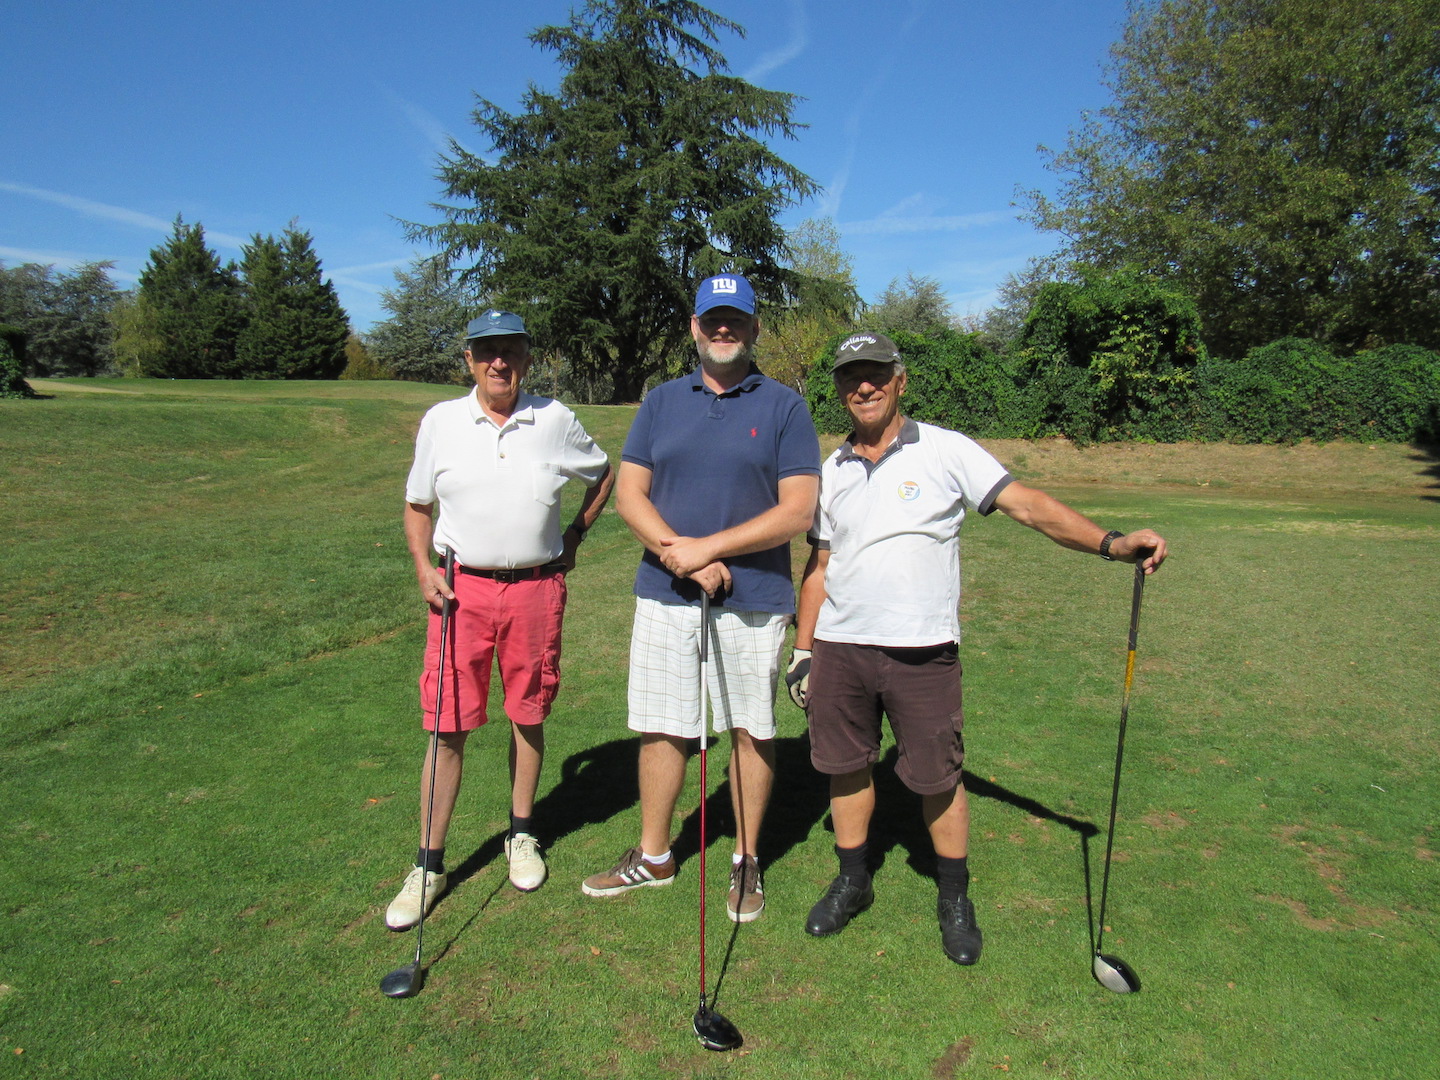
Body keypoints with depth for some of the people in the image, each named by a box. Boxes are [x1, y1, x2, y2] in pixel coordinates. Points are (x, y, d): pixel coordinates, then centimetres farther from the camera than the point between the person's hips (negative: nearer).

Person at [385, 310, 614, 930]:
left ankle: (523, 835, 32)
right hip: (463, 587, 0)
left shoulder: (556, 421, 2)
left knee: (528, 716, 11)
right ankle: (429, 864, 14)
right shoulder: (440, 422, 3)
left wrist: (574, 536, 11)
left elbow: (603, 476, 19)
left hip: (537, 588, 1)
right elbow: (417, 506, 12)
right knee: (448, 727, 0)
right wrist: (424, 570, -2)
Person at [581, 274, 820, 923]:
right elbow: (629, 493, 4)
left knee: (750, 730, 8)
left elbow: (798, 510, -9)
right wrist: (679, 555, -12)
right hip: (664, 595, 3)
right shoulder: (662, 401, 10)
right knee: (660, 728, 10)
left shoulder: (784, 407, 0)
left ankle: (746, 861, 27)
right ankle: (653, 857, 28)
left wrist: (707, 547, -15)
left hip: (753, 601, -2)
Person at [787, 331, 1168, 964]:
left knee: (937, 778, 4)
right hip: (838, 647, 4)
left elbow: (1027, 505, -9)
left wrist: (1110, 543, -22)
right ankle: (853, 881, 32)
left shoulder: (944, 451, -2)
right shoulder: (831, 472, 10)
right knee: (845, 767, 11)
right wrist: (802, 650, 13)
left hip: (923, 650, -3)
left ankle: (955, 899, 26)